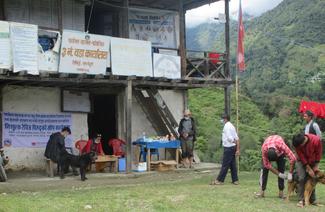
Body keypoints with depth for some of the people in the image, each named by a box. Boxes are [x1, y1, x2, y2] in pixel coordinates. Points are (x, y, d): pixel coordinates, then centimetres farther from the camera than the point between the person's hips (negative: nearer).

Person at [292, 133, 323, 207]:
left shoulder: (316, 140, -31)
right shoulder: (297, 143, -27)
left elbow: (318, 153, -15)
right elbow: (301, 157, -20)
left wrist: (316, 166, -11)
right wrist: (309, 169, -20)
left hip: (313, 162, 1)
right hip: (302, 161, -1)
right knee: (301, 179, -15)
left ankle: (312, 200, 11)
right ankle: (301, 200, -15)